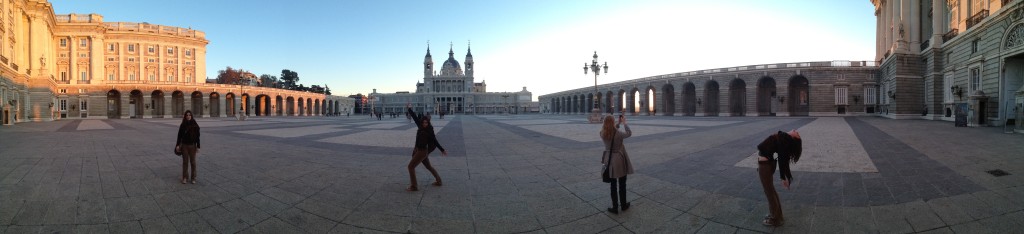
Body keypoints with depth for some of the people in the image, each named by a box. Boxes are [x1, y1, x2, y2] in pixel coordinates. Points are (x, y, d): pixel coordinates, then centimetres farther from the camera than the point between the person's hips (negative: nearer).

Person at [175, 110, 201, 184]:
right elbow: (179, 135, 4)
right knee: (185, 162, 6)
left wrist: (198, 146, -5)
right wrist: (177, 145, -1)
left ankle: (193, 178, 12)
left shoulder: (195, 125, -4)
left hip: (192, 146, -1)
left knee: (193, 162, 4)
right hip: (184, 145, 1)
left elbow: (197, 136, -3)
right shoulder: (183, 125, 0)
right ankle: (185, 177, 14)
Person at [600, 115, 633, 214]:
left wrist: (618, 123, 16)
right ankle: (623, 205, 29)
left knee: (613, 185, 14)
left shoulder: (603, 134, -7)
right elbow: (629, 133, -2)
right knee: (622, 184, 14)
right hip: (620, 160, -4)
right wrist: (624, 123, 8)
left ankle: (615, 207, 18)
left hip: (610, 161, 4)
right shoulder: (618, 133, -21)